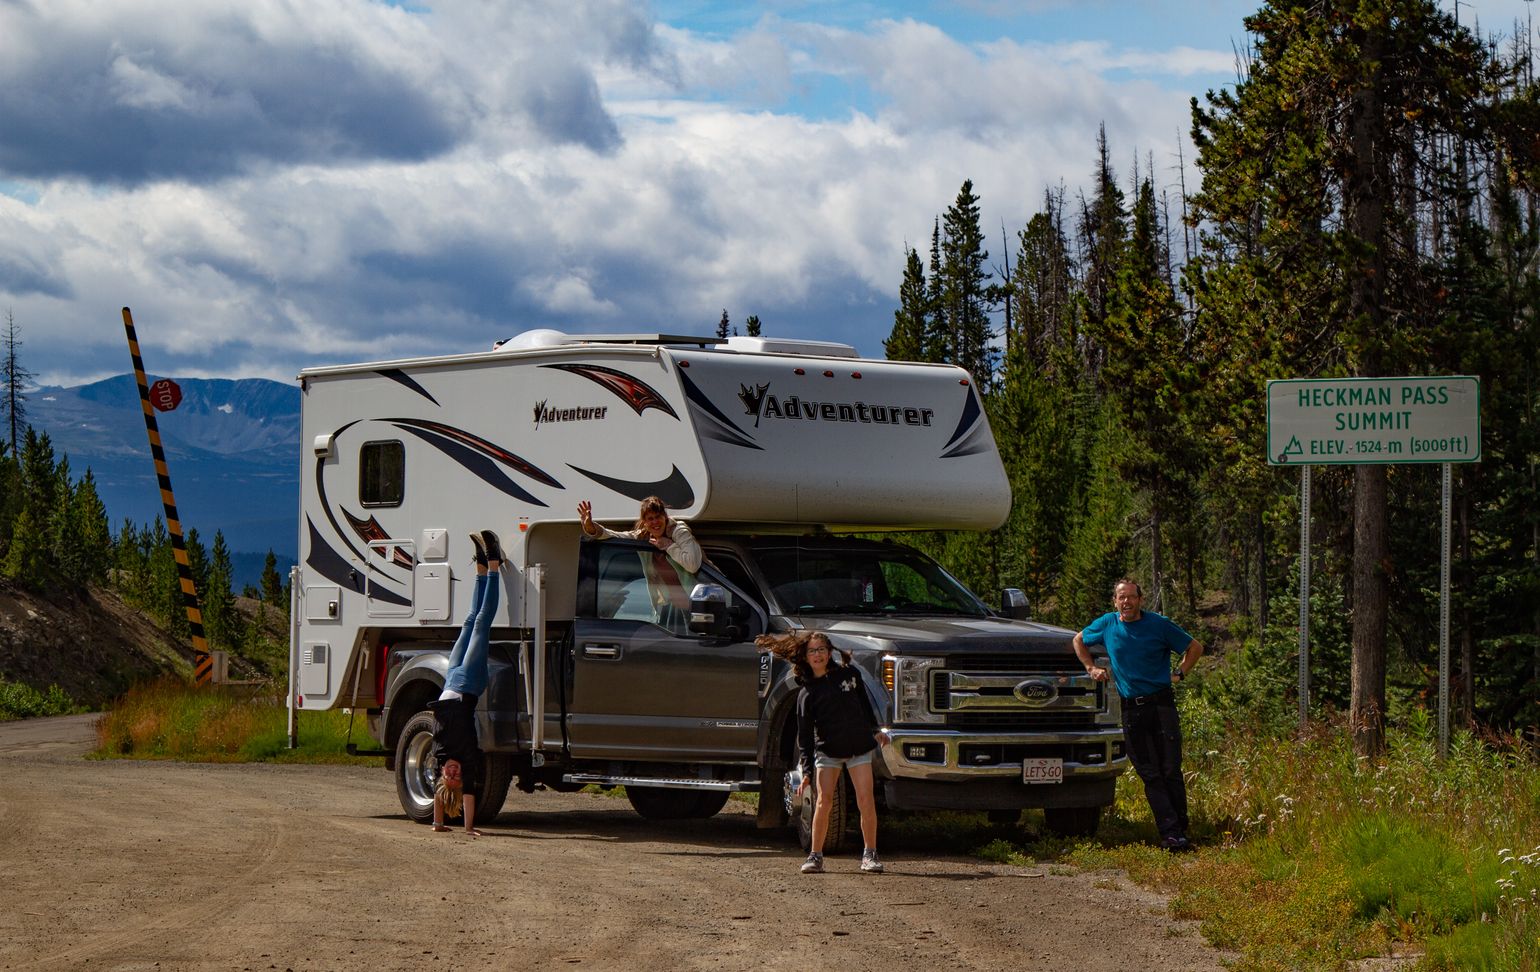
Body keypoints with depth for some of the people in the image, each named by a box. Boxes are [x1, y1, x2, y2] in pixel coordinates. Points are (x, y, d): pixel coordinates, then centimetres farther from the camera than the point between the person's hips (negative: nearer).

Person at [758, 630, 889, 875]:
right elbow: (805, 736, -5)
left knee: (866, 800, -9)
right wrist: (807, 772, -12)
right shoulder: (807, 694, -3)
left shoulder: (849, 674, 1)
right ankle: (815, 855, -1)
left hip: (859, 747, 1)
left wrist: (875, 730, 19)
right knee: (824, 802, -9)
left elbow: (864, 704, 18)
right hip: (827, 751, -1)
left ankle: (870, 854, 0)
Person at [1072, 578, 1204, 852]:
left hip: (1161, 703, -2)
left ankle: (1180, 831, -2)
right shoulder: (1106, 625, 7)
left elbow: (1195, 647, 12)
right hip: (1131, 709, 2)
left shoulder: (1159, 624, 1)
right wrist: (1091, 668, 16)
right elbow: (1079, 640, 26)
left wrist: (1179, 673, 4)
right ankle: (1170, 832, -4)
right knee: (1151, 775, -2)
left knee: (1171, 770, -6)